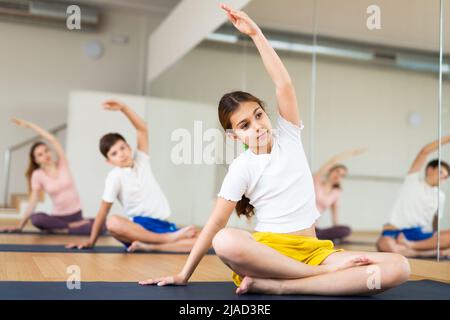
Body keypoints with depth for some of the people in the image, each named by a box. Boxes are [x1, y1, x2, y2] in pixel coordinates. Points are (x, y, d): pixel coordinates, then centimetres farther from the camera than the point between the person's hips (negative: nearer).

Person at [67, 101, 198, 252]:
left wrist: (123, 108, -6)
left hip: (162, 224, 3)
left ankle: (148, 245, -24)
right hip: (139, 225, -3)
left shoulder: (141, 161, 10)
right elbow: (103, 211, -1)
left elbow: (142, 129, 4)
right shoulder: (115, 176, 0)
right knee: (113, 223, -39)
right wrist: (91, 242, -4)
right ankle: (168, 238, -34)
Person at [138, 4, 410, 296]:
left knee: (398, 268, -22)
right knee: (225, 242, -40)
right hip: (267, 248, -3)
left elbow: (284, 84, -4)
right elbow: (216, 223, -3)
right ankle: (328, 274, -26)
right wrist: (184, 274, -8)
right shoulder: (242, 168, 0)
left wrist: (256, 33, -8)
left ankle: (273, 285, -28)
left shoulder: (288, 135, 8)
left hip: (312, 250, 4)